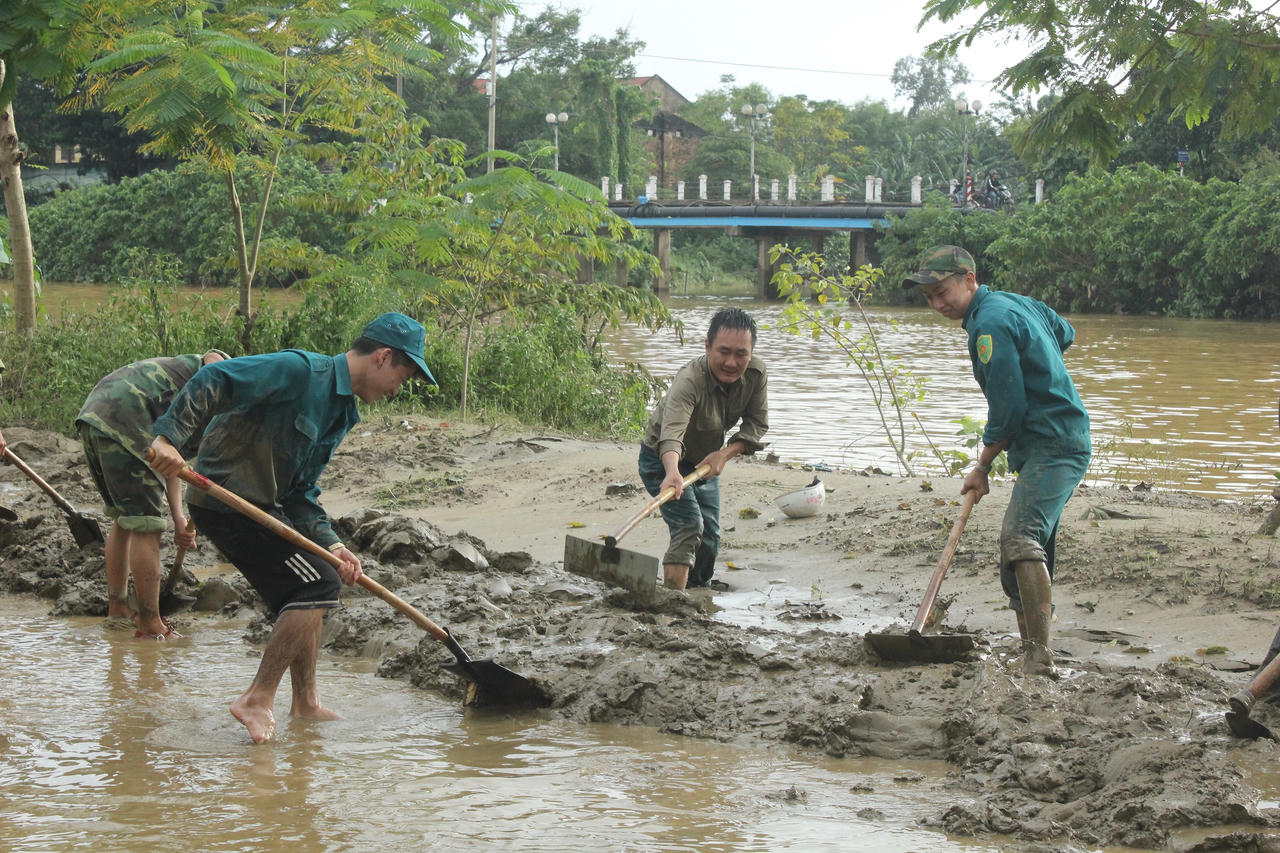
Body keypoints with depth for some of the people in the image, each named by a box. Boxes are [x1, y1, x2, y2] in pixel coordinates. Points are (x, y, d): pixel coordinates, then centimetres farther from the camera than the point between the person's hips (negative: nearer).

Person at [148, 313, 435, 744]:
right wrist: (168, 437, -31)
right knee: (317, 586, -13)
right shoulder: (301, 370, -16)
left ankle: (306, 705, 28)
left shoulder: (341, 413, 14)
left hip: (261, 506, 10)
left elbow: (301, 493, 15)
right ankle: (257, 700, -9)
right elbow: (214, 380, -24)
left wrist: (330, 544, 1)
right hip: (228, 501, -10)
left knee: (307, 595, 17)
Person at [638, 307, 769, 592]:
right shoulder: (689, 381, -39)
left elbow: (758, 423, -11)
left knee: (710, 535, 15)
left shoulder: (756, 373, -19)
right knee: (689, 526, -24)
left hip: (705, 461, 7)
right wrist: (672, 472, -72)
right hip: (663, 461, -7)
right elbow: (672, 430, -54)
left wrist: (725, 453, -28)